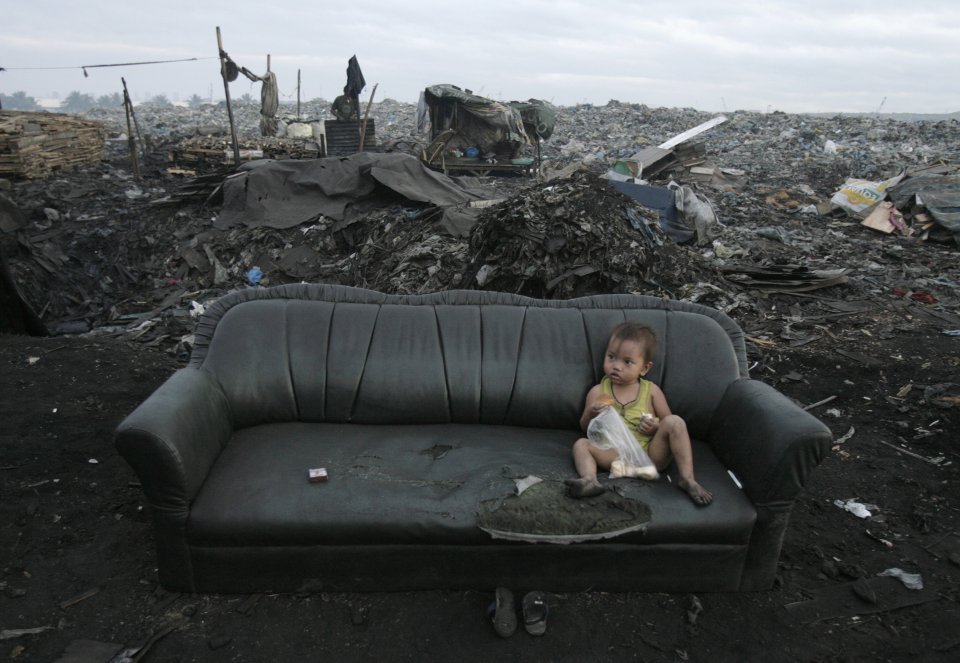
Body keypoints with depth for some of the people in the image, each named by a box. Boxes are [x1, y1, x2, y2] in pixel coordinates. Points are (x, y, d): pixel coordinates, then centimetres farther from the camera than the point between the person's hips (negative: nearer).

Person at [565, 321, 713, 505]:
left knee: (674, 422, -19)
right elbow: (585, 427, 9)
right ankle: (590, 480, -43)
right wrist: (591, 414, -13)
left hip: (650, 452, 0)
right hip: (616, 454, 0)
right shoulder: (598, 391, 7)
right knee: (581, 444, -17)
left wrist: (656, 427, -12)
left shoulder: (651, 390, 6)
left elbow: (668, 423, 11)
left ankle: (688, 479, -24)